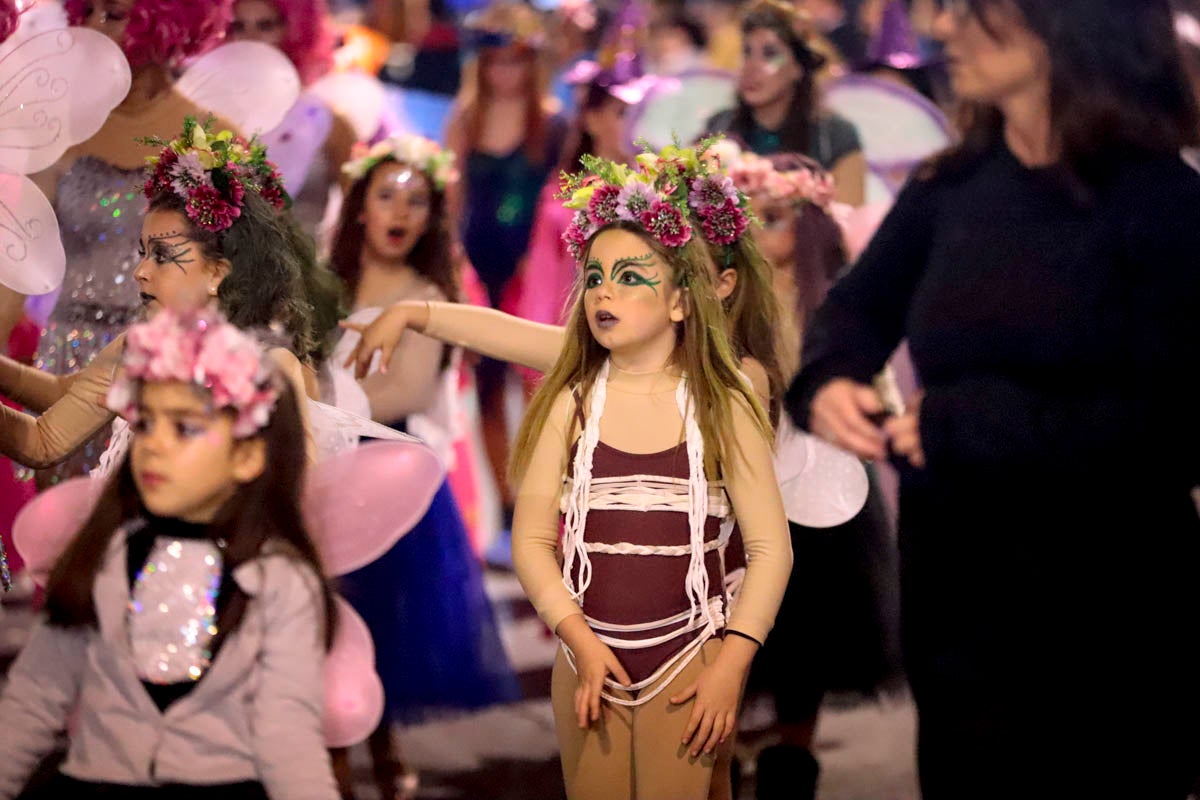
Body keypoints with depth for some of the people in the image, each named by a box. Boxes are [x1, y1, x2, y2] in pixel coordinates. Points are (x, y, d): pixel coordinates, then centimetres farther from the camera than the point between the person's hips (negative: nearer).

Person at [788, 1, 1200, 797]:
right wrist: (828, 380, -7)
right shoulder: (950, 188, 4)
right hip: (953, 600, 5)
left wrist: (967, 422, -23)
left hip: (1110, 625, -5)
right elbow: (860, 307, 18)